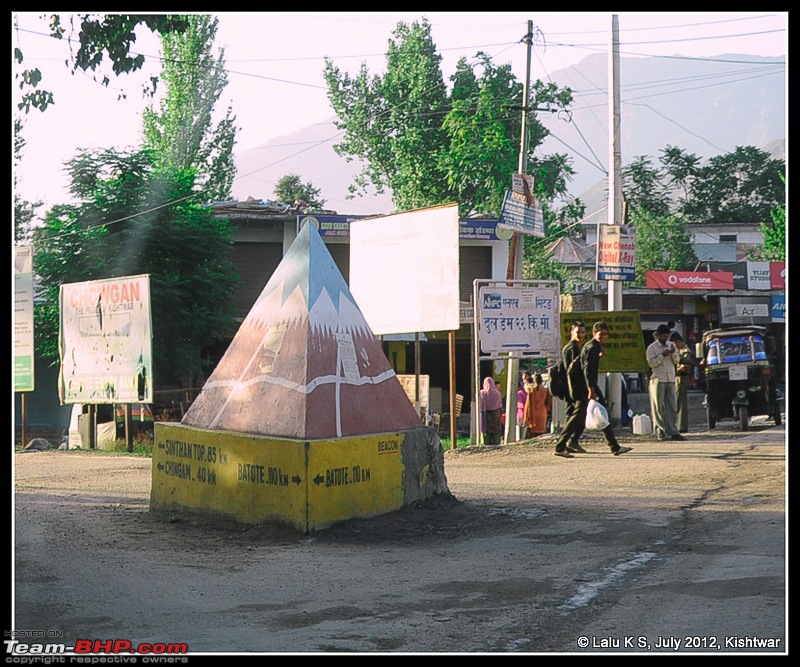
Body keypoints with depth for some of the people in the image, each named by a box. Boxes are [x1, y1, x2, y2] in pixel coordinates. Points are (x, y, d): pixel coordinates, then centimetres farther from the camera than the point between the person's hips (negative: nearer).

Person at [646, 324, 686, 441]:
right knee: (658, 407, -2)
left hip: (670, 380, 5)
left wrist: (674, 353, -10)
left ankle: (673, 432, 2)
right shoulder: (652, 347, -1)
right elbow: (651, 363, -9)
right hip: (658, 380, -5)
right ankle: (660, 432, 0)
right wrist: (662, 355, -17)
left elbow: (677, 361, 10)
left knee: (672, 406, 2)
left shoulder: (671, 345, 13)